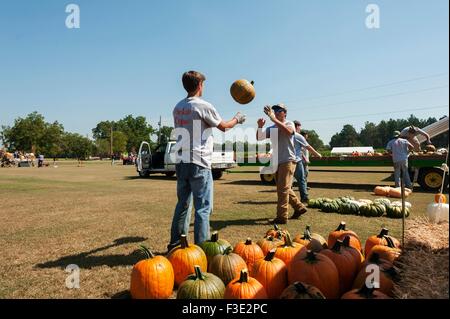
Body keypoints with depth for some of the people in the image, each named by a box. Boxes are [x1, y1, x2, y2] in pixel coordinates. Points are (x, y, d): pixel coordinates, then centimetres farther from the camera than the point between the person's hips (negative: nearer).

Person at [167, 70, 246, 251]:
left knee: (183, 204, 17)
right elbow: (223, 126, 4)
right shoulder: (203, 106, -9)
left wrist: (212, 126, 35)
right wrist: (237, 119, 23)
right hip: (199, 163, -7)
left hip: (181, 162, 7)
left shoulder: (178, 107, 11)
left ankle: (175, 243, 27)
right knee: (203, 208, 0)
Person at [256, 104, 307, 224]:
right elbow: (259, 138, 6)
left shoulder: (289, 124, -4)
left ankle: (282, 217, -2)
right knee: (284, 189, 16)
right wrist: (260, 126, -14)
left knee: (283, 189, -8)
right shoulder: (271, 128, 13)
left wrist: (273, 118, -33)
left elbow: (288, 131, -29)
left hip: (288, 161, -7)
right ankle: (299, 207, 31)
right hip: (278, 162, 7)